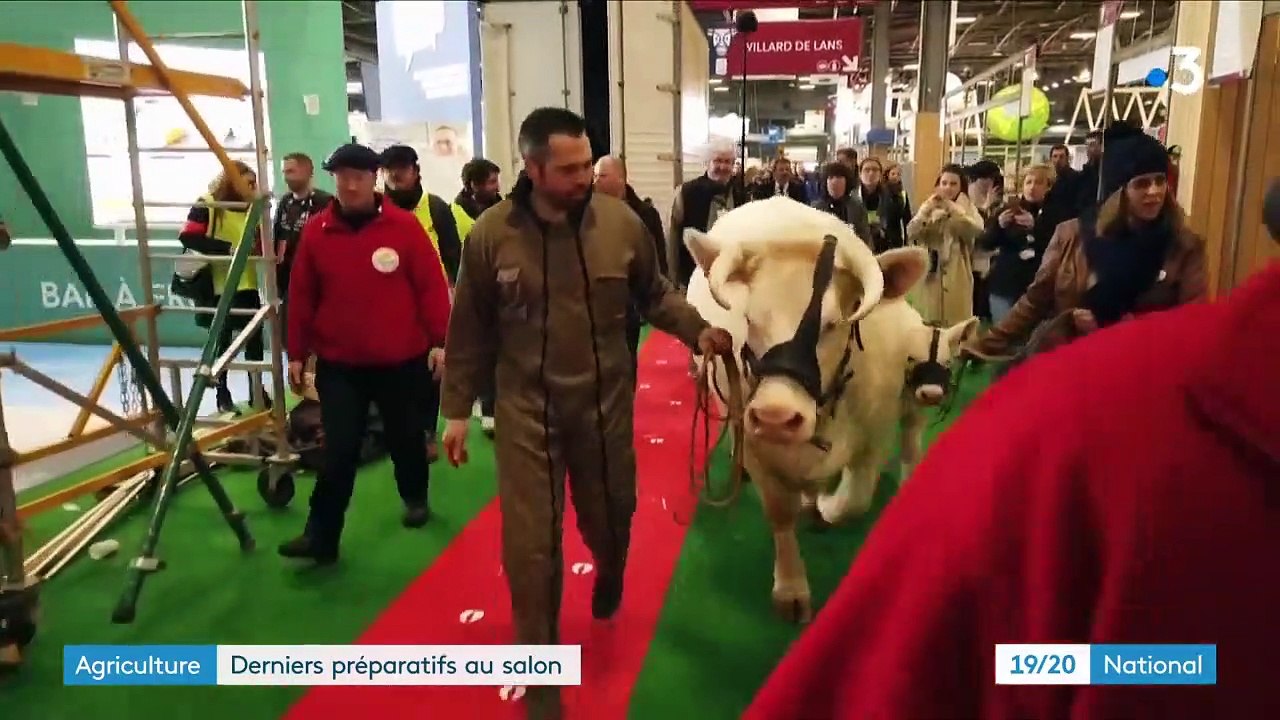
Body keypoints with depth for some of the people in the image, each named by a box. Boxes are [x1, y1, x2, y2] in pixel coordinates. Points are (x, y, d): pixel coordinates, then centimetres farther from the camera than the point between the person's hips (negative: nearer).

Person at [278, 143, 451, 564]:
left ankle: (415, 498, 40)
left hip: (401, 359, -1)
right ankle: (321, 535, 7)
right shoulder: (315, 231, 1)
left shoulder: (404, 225, -6)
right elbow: (301, 298, 4)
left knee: (405, 436, 15)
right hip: (339, 363, 1)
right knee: (339, 449, -1)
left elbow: (432, 286, -6)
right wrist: (297, 354, 4)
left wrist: (439, 341, -9)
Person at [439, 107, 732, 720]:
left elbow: (654, 294, 6)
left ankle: (609, 578, 59)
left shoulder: (621, 223, -8)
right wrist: (457, 409, 3)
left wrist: (699, 330, -11)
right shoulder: (491, 234, -10)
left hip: (606, 400, 2)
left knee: (610, 519, 19)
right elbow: (470, 330, 0)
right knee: (530, 543, 1)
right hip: (526, 408, -1)